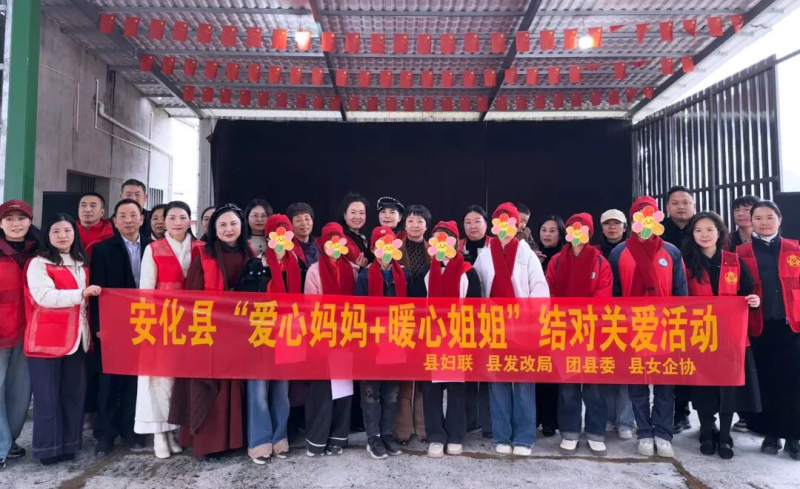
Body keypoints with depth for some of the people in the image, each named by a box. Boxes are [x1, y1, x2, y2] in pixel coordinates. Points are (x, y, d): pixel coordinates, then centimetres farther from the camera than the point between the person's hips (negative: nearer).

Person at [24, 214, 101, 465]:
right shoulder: (39, 264, -6)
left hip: (76, 338, 6)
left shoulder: (81, 264, 15)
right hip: (47, 339, -6)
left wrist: (91, 330, 15)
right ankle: (48, 447, 13)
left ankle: (68, 443, 20)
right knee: (48, 394, 2)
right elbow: (45, 297, -21)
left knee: (74, 392, 9)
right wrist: (81, 293, -26)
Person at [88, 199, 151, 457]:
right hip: (112, 323, -1)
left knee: (136, 377, 9)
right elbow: (98, 289, -4)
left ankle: (130, 428, 22)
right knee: (109, 379, 6)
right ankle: (105, 433, 17)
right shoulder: (102, 249, 0)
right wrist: (98, 325, -10)